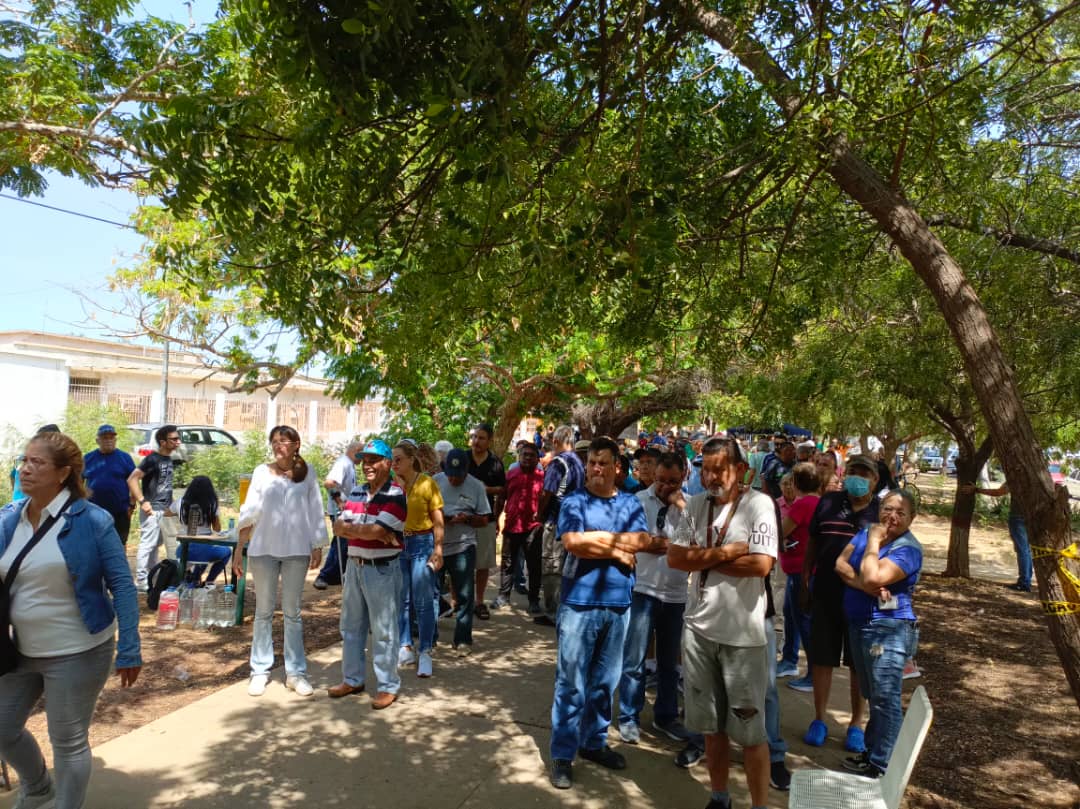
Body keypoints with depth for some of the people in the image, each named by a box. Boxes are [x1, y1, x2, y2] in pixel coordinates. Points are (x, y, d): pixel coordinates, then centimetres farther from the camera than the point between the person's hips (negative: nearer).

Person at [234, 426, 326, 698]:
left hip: (296, 550, -1)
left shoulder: (306, 472, 1)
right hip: (263, 549, 1)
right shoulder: (262, 472, 2)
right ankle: (260, 671, 18)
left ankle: (295, 672, 14)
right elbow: (249, 512, 3)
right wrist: (238, 548, 2)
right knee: (263, 611, 9)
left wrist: (318, 547, 0)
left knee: (292, 612, 8)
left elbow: (315, 511, 3)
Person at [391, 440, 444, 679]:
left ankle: (425, 653, 10)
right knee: (401, 600, 11)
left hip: (421, 543, -3)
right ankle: (406, 649, 24)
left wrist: (438, 549, -9)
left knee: (423, 601, 0)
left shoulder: (427, 483, -8)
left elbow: (437, 520, -6)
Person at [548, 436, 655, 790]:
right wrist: (617, 549, -11)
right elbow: (573, 542, -18)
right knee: (571, 683, 2)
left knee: (605, 681, 15)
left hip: (618, 604, 4)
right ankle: (562, 754, 14)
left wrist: (596, 538, -12)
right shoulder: (574, 502, -3)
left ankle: (594, 742, 32)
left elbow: (643, 542, -5)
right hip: (579, 603, -3)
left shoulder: (631, 503, 8)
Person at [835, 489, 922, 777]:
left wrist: (874, 542, -15)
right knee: (872, 696, 19)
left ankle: (881, 767, 6)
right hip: (858, 624, 8)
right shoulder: (866, 532, 9)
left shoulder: (908, 548, -13)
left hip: (888, 629, -8)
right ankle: (872, 753, 31)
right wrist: (867, 586, -18)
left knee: (885, 699, -3)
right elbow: (841, 564, -3)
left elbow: (872, 577, -27)